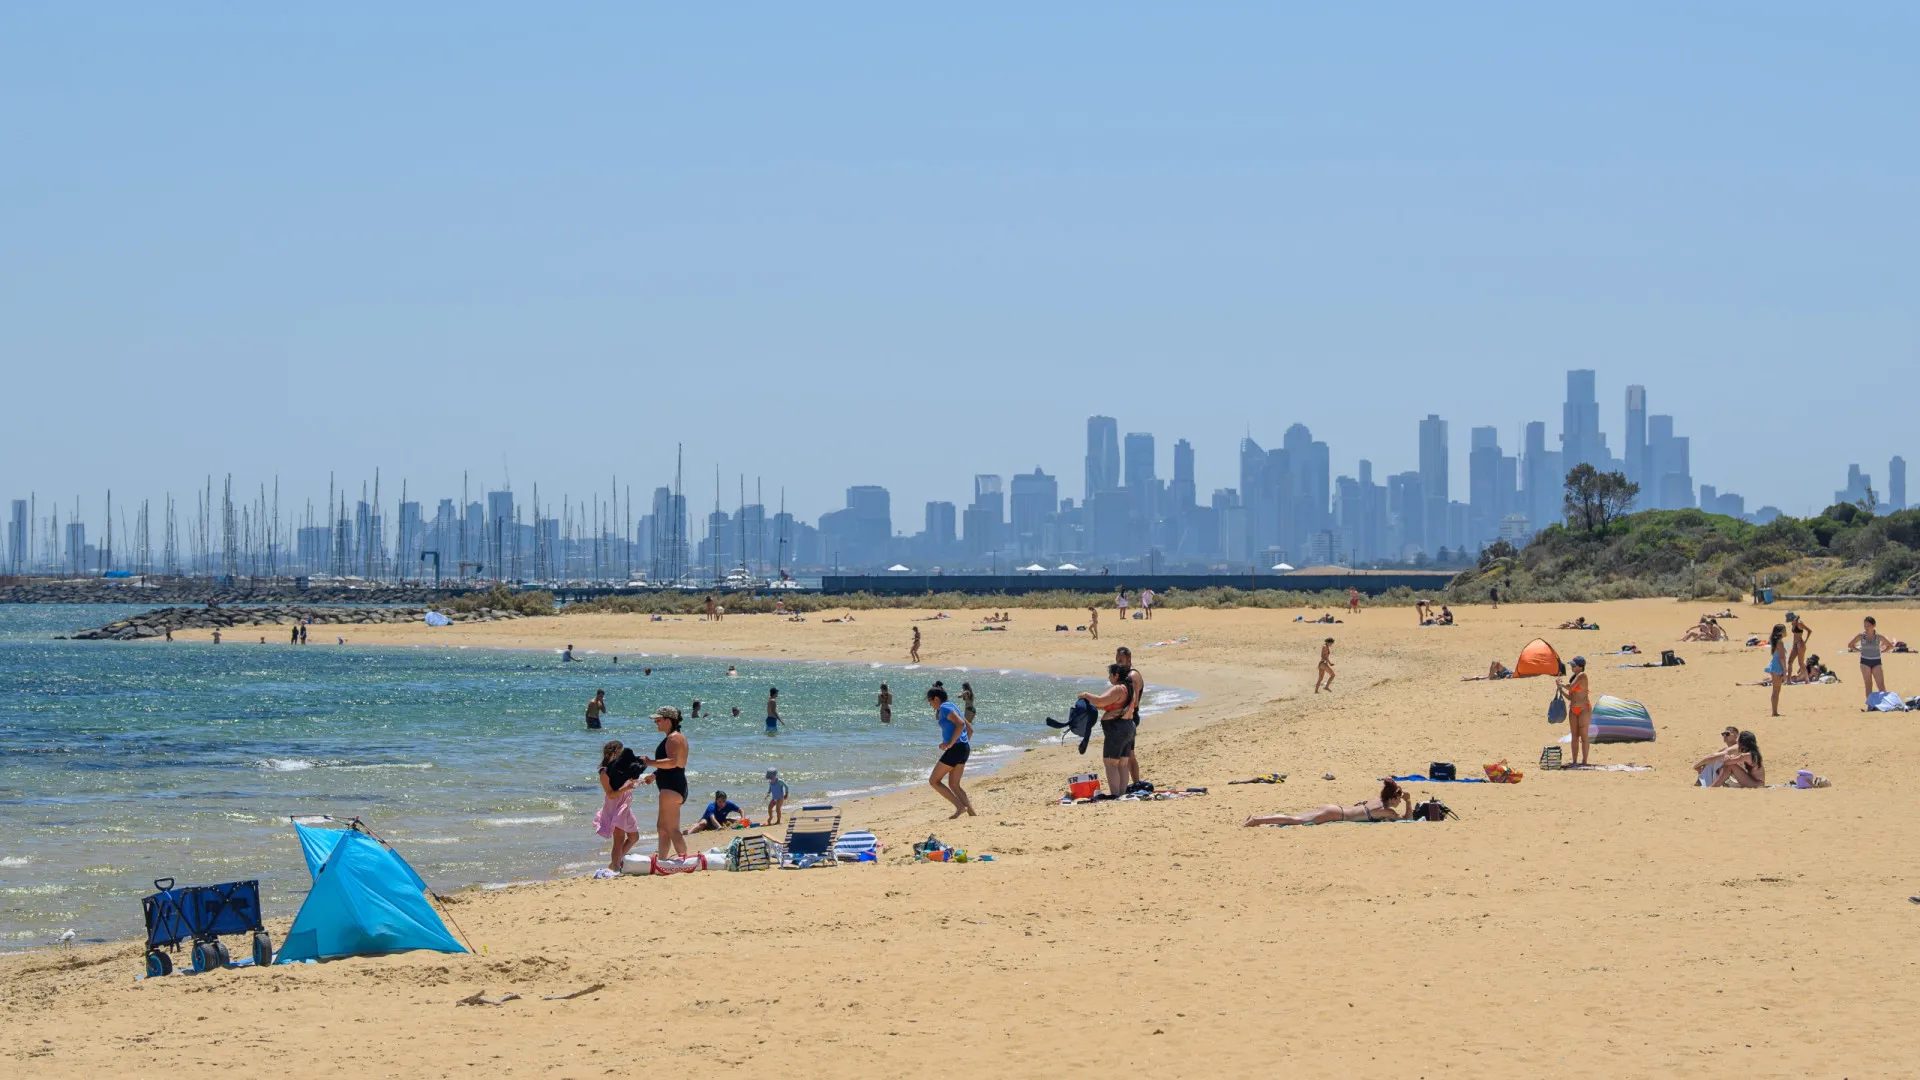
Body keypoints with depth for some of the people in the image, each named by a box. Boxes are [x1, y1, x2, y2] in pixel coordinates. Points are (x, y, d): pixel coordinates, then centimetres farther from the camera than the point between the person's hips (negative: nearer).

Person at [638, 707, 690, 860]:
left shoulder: (674, 738, -14)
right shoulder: (674, 737, 19)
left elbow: (672, 762, -27)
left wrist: (650, 762, -22)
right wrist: (654, 775, 20)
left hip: (671, 788, -11)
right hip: (671, 786, 11)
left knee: (672, 829, -13)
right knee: (662, 826, 17)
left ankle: (684, 860, -16)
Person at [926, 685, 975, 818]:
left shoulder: (945, 707, -8)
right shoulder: (952, 707, 20)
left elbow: (960, 724, -23)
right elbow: (970, 729, 22)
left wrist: (950, 743, -20)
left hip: (955, 748, -10)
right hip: (964, 748, 10)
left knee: (934, 781, -2)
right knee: (953, 784, 15)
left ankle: (960, 807, -9)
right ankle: (971, 812, 7)